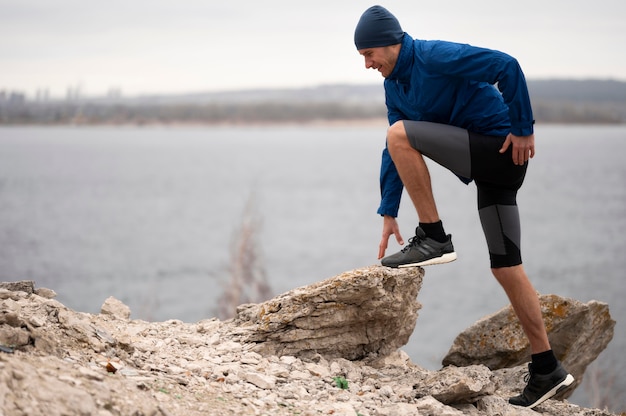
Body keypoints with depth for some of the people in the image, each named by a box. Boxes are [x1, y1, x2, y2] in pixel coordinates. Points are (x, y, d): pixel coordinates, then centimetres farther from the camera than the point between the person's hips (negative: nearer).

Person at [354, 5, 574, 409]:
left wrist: (523, 129, -19)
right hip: (487, 165, 9)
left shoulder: (435, 57, -15)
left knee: (400, 135, -19)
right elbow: (394, 157, 15)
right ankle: (547, 370, 11)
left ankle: (435, 239, -13)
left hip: (502, 149, -9)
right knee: (506, 267, 7)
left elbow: (506, 66, -21)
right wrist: (388, 214, 11)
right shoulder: (394, 86, 13)